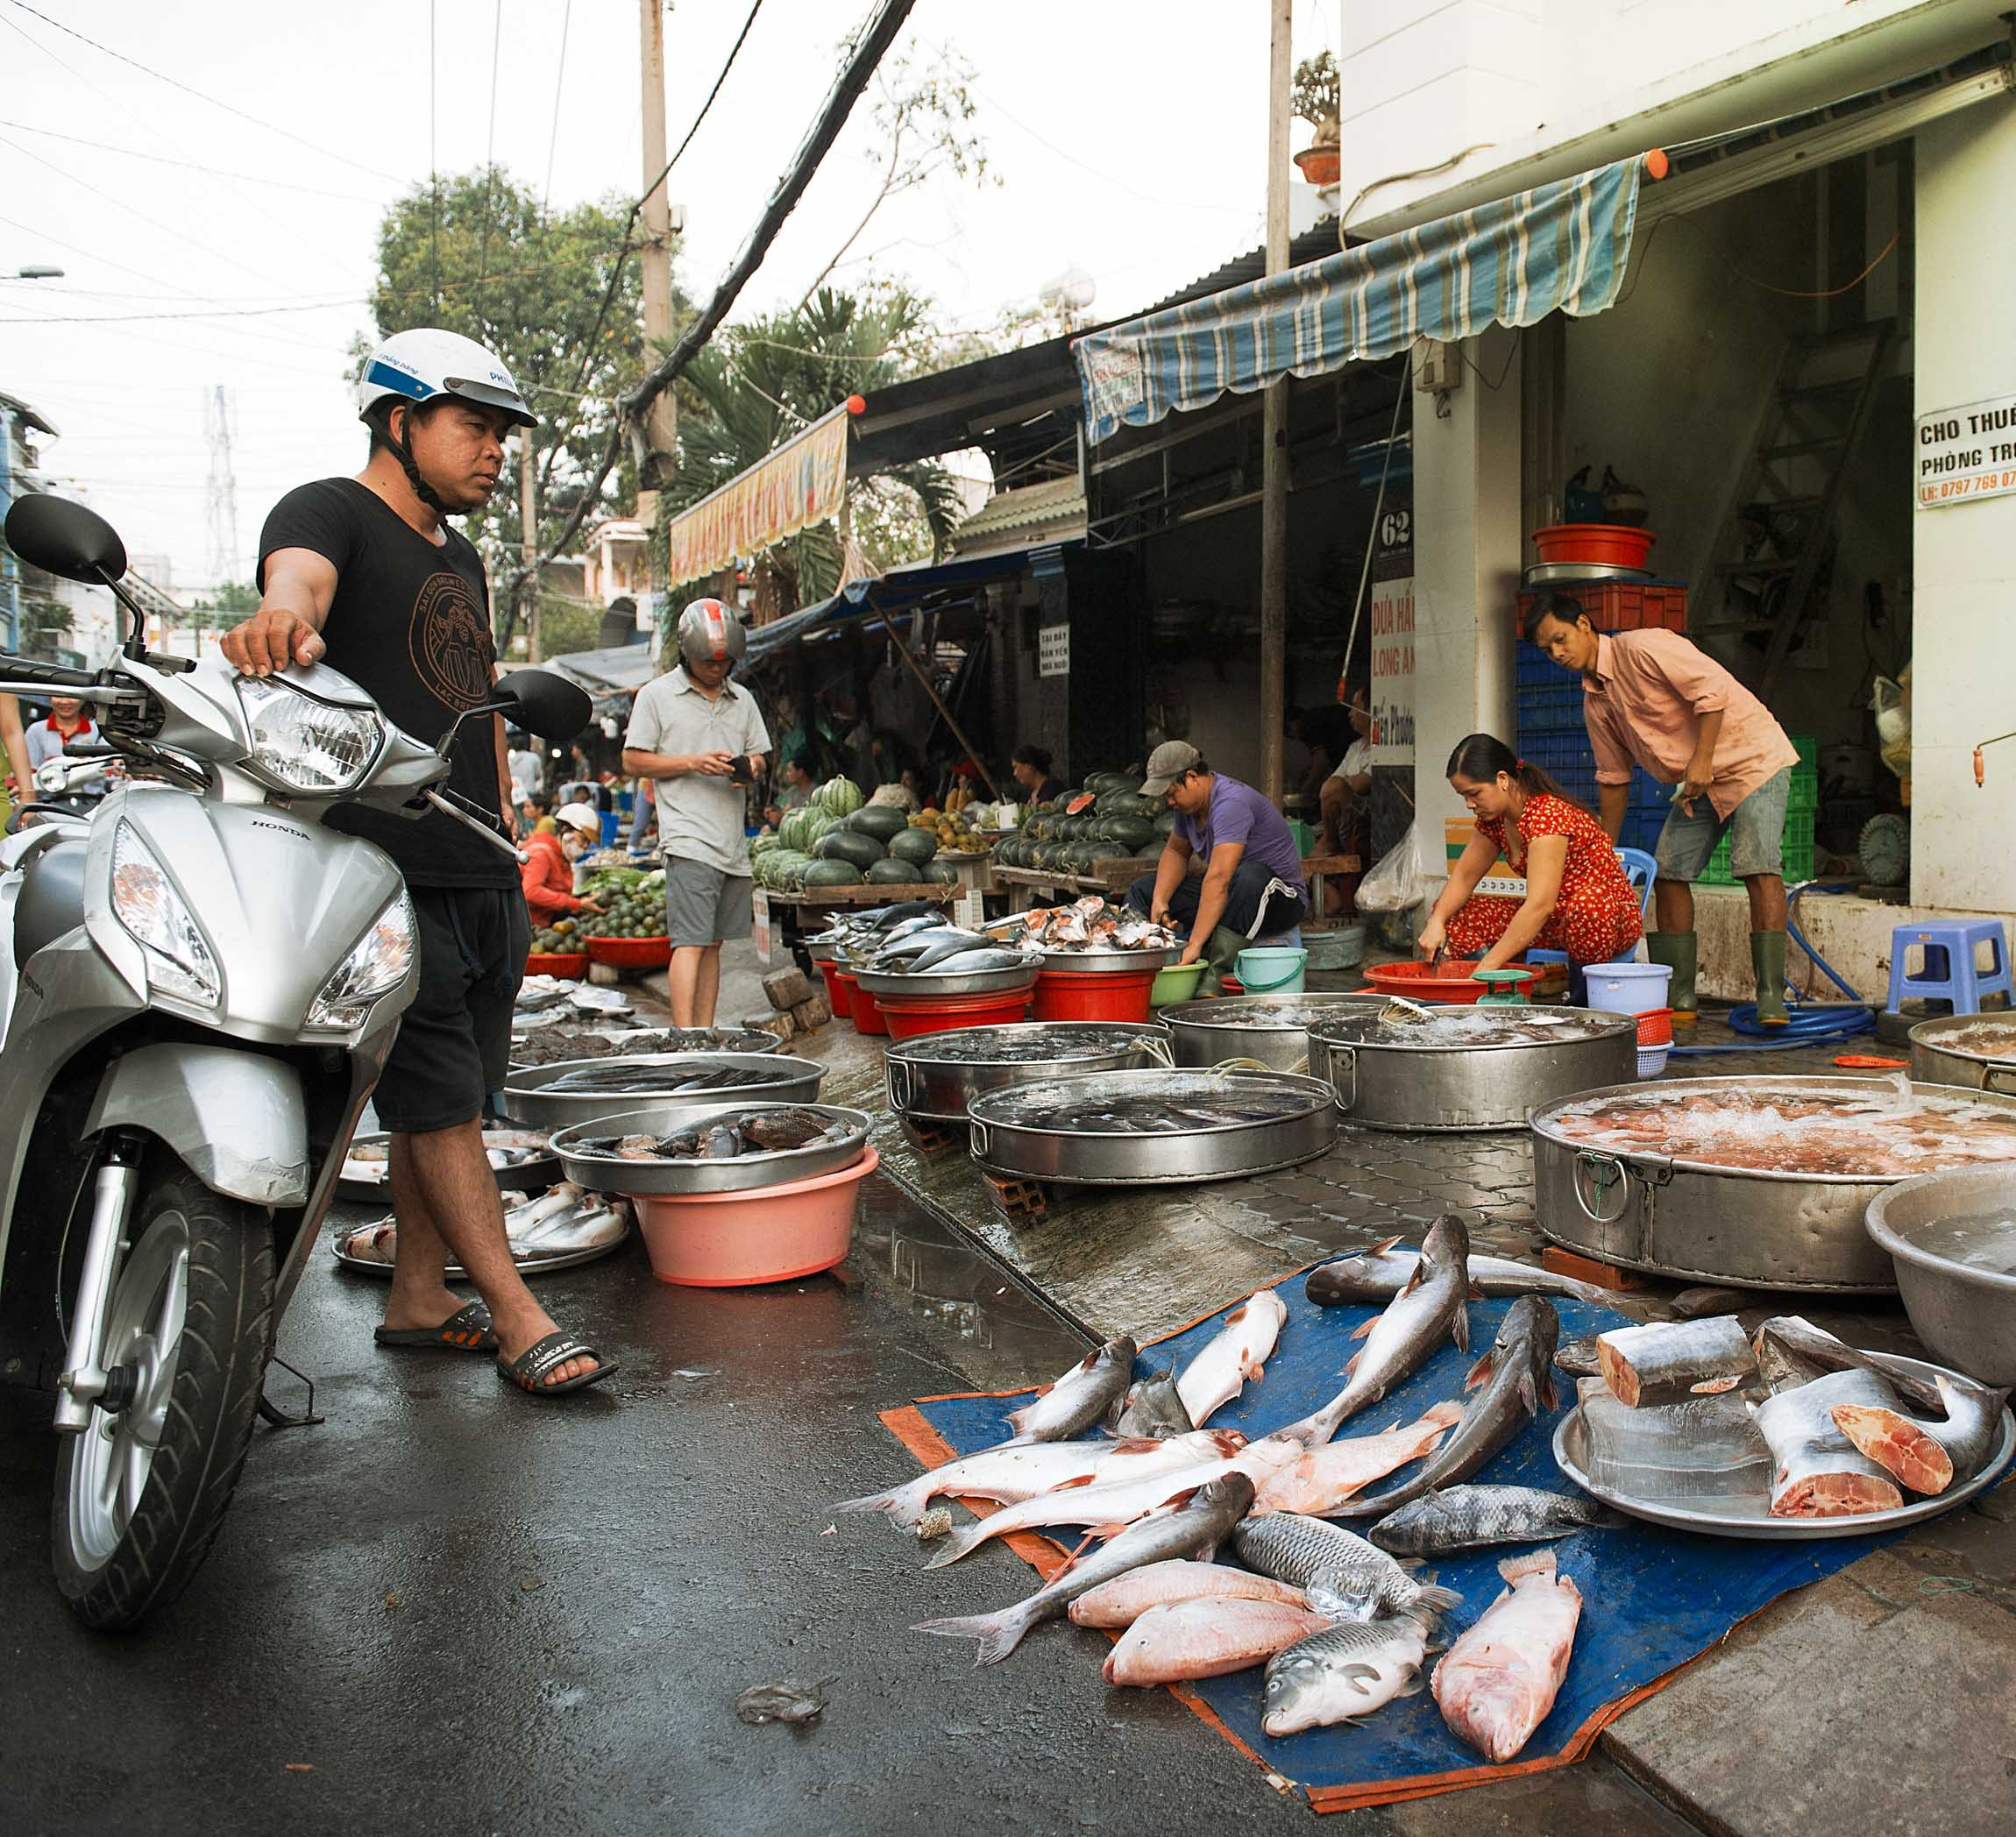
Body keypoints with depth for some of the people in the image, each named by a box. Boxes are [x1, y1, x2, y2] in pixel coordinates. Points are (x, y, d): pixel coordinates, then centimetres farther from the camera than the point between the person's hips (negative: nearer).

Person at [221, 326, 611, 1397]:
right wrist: (283, 623, -53)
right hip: (385, 875, -8)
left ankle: (417, 1298, 23)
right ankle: (517, 1318, 0)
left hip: (479, 876, 8)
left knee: (450, 1098, 12)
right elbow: (296, 577, -29)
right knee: (441, 1100, -5)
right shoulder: (329, 513, -5)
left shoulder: (462, 560, 21)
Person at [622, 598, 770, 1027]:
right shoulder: (657, 695, 3)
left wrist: (750, 769, -3)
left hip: (733, 842, 6)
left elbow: (758, 754, 22)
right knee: (690, 943, -14)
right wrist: (693, 762, -12)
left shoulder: (742, 699, 18)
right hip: (689, 841, -6)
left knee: (713, 944, 9)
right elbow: (633, 759, 0)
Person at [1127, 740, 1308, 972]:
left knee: (1250, 876, -43)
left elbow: (1218, 880, -37)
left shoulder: (1231, 803, -28)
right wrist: (1159, 900, -4)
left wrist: (1194, 945, -42)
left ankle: (1217, 972, -43)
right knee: (1143, 890, 0)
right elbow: (1176, 851, 16)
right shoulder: (1189, 802, 0)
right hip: (1229, 893, 9)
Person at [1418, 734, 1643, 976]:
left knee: (1587, 905, -43)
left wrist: (1488, 965, -40)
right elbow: (1464, 876, 5)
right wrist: (1436, 922, -17)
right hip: (1554, 919, 8)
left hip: (1611, 914, -8)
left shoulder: (1550, 814, -26)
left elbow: (1540, 905, -35)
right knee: (1454, 911, -4)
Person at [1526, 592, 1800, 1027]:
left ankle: (1771, 998, -18)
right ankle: (1678, 1000, 3)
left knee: (1759, 868, -18)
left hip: (1752, 758, -8)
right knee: (1669, 873, 0)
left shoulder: (1641, 649, -17)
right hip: (1694, 781, 8)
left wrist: (1702, 761, -24)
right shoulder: (1594, 701, 8)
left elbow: (1714, 688, -23)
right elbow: (1613, 777, 16)